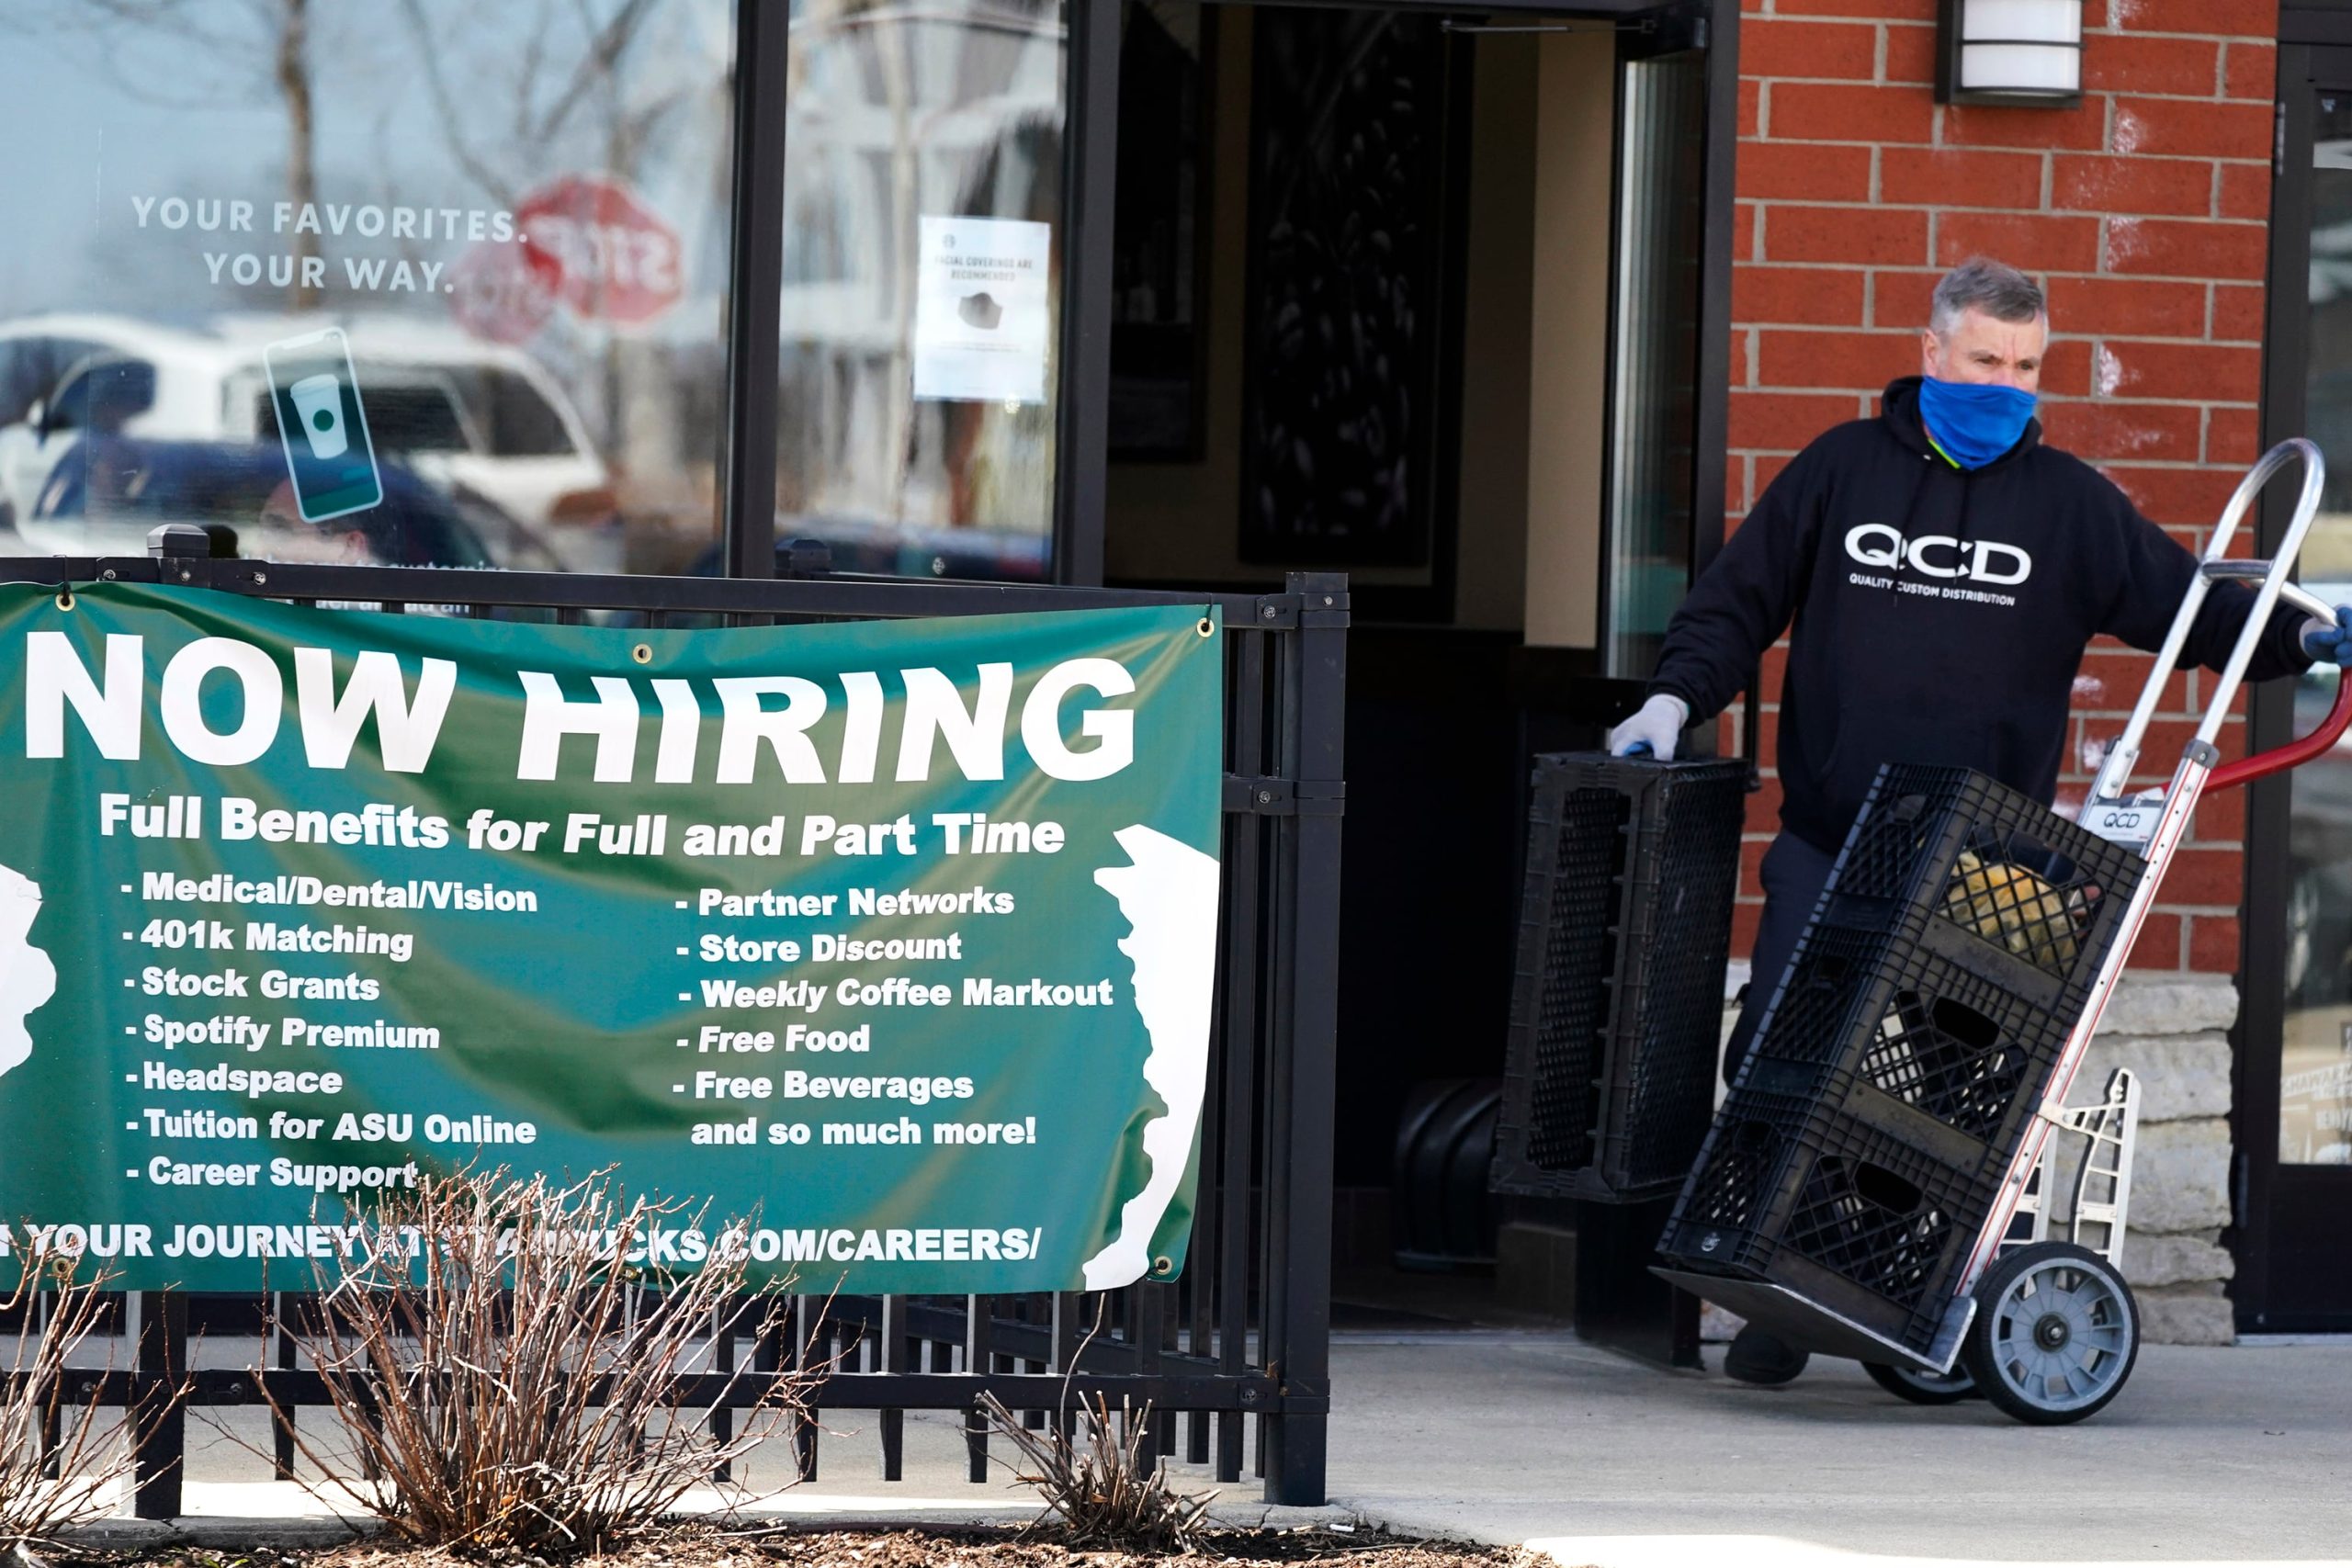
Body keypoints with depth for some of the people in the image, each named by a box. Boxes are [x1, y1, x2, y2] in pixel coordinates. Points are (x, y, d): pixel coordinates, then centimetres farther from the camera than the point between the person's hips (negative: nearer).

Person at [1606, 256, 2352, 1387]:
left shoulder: (2068, 501, 9)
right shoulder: (1842, 470, 8)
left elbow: (2183, 601, 11)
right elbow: (1737, 600, 13)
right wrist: (1679, 696, -2)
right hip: (1827, 851, 0)